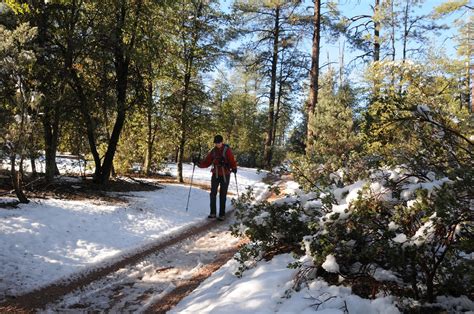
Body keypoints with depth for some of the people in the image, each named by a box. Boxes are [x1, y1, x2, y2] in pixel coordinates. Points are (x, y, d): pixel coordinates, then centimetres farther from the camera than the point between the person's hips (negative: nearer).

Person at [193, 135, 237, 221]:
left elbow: (232, 161, -15)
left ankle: (222, 214, 11)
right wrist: (198, 163, -12)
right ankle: (213, 213, 13)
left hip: (225, 175, -3)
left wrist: (234, 168, -30)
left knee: (223, 195, 3)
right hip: (215, 175, 3)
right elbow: (206, 162, 2)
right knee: (213, 194, 2)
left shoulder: (227, 150, -10)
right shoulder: (213, 151, 2)